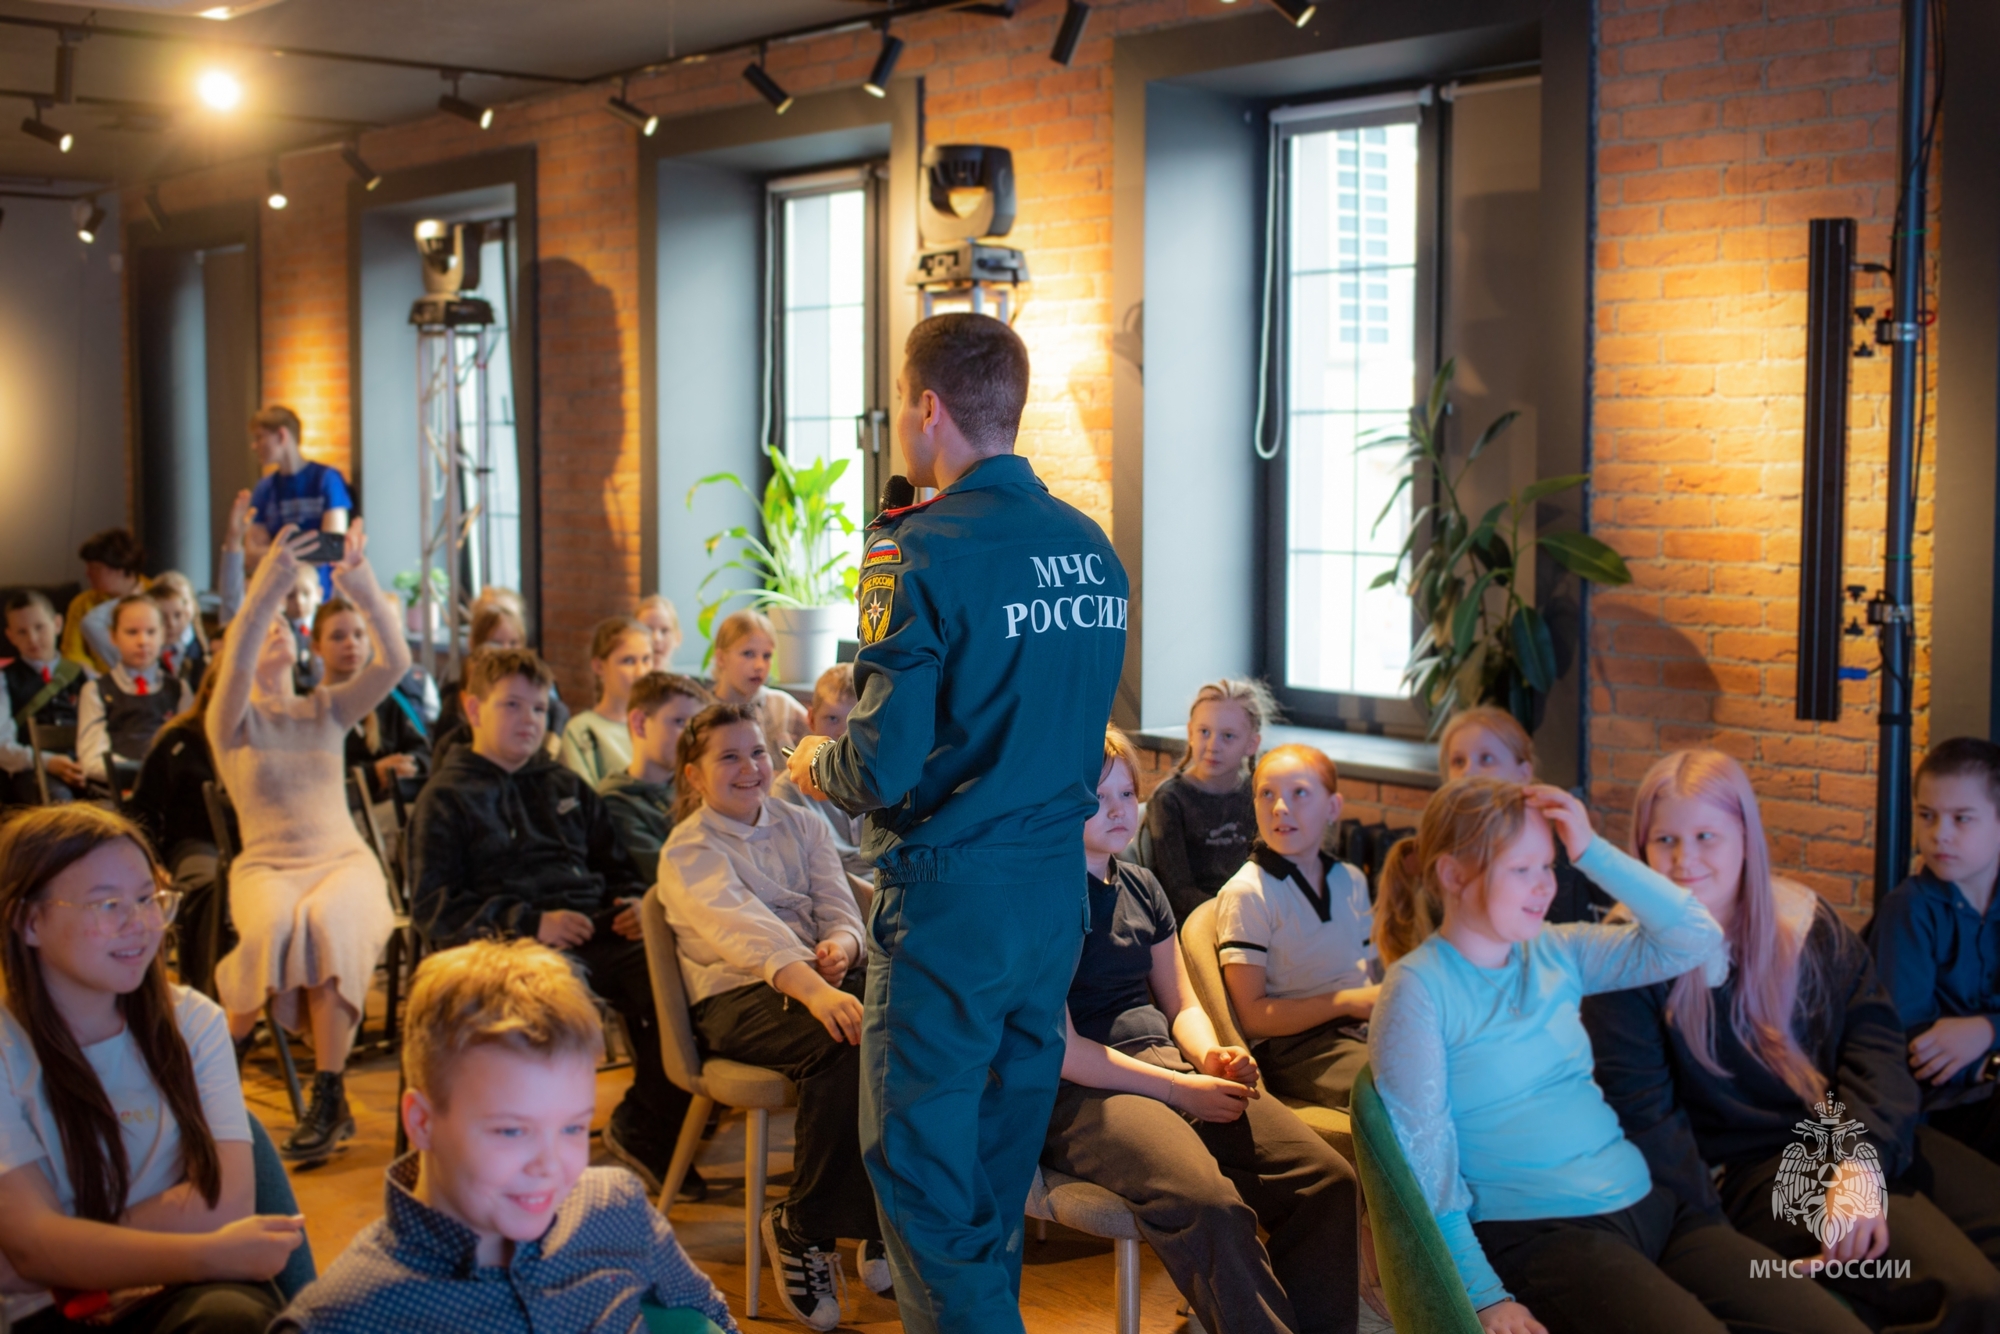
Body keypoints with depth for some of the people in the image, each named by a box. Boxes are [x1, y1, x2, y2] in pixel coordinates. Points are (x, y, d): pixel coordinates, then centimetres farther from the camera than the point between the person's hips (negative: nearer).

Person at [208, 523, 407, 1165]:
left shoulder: (328, 709, 14)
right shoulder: (232, 719, 6)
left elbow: (394, 661, -2)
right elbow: (235, 665, -17)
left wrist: (363, 589, -18)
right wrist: (268, 585, -30)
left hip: (345, 860, 1)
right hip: (267, 866, -1)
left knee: (327, 921, -34)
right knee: (276, 925, -36)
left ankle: (328, 1099, -31)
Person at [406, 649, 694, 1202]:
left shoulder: (566, 787, 29)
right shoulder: (445, 797, 12)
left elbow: (618, 866, 33)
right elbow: (433, 907, 1)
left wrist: (639, 903, 8)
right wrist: (531, 923, -12)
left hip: (597, 932, 5)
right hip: (510, 944, -4)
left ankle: (645, 1130, -8)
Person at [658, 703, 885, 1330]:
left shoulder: (803, 826, 19)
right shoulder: (688, 850, 1)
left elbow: (840, 908, 9)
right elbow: (740, 926, -18)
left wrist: (841, 944, -19)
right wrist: (813, 989, -35)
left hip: (818, 975, 5)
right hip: (737, 996, -4)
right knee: (841, 1044, -35)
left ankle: (885, 1223, -14)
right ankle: (802, 1228, -17)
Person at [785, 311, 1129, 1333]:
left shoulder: (924, 553, -16)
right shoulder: (1092, 549, 6)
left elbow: (884, 768, -18)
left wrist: (810, 767, 1)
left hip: (951, 898, -7)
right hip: (1057, 886, 8)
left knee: (918, 1159, 4)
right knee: (1003, 1153, 19)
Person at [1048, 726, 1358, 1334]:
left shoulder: (1142, 887, 19)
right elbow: (1062, 1048, -10)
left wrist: (1209, 1056, -1)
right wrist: (1179, 1089, -14)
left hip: (1170, 1065, 8)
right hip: (1082, 1093, -7)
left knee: (1328, 1180, -15)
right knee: (1211, 1207, -35)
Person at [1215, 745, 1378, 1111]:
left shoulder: (1352, 881, 18)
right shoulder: (1246, 894, -3)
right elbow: (1251, 1017, -7)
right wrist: (1345, 1002, -15)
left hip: (1363, 1029, 6)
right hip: (1293, 1046, -6)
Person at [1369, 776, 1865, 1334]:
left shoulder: (1557, 952, 12)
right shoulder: (1418, 989, -6)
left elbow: (1697, 939, 7)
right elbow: (1423, 1161, -8)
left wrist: (1593, 851, -1)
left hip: (1649, 1204, 7)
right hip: (1536, 1234, -7)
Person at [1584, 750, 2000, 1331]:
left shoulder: (1807, 924, 7)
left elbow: (1875, 1037, 1)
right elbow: (1643, 1110, -10)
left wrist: (1862, 1162, -15)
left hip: (1872, 1139, 6)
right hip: (1755, 1167, -6)